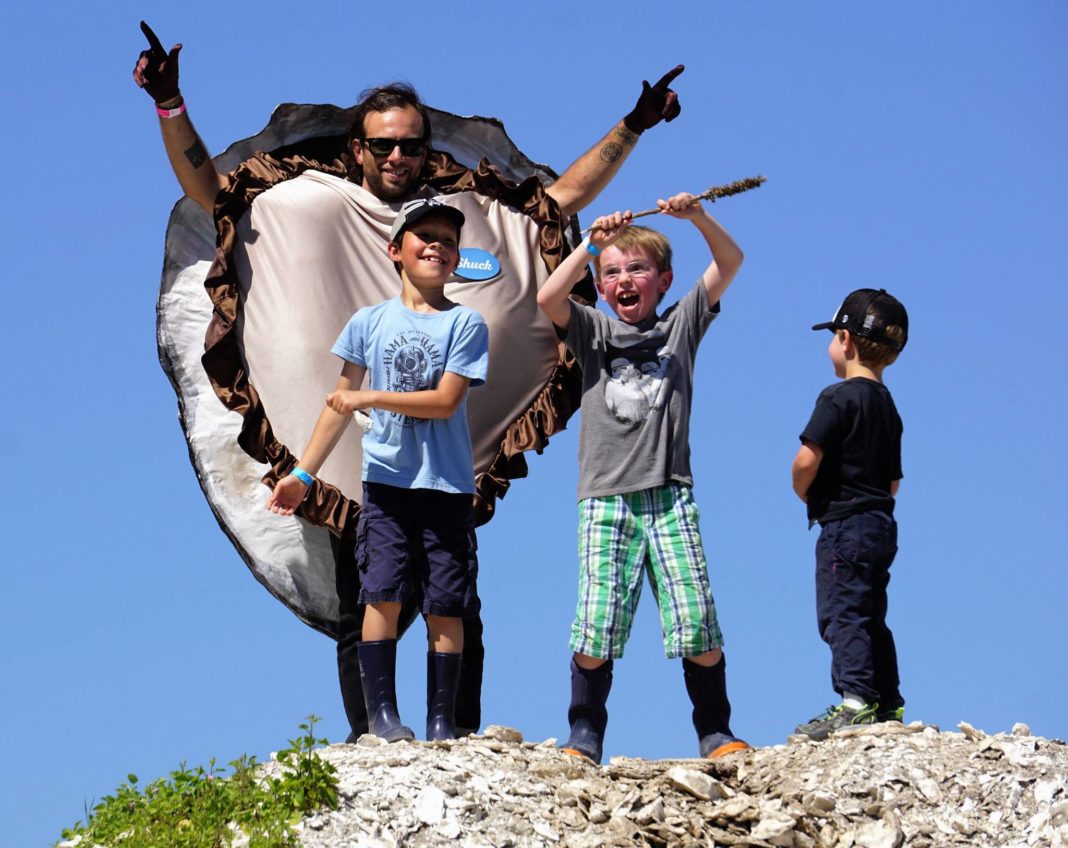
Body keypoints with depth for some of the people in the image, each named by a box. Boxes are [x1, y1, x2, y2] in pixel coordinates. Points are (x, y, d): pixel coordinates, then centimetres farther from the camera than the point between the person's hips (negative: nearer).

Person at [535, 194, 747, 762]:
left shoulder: (680, 325, 14)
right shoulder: (594, 332, 13)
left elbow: (730, 263, 7)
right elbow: (548, 298, -5)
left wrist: (697, 217, -7)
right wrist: (592, 244, -10)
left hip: (670, 495, 0)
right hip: (605, 498, 0)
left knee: (697, 620, -7)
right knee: (596, 627, -8)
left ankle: (715, 733, 4)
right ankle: (585, 737, 4)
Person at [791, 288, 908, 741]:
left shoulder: (839, 398, -12)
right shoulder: (887, 406, 15)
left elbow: (807, 461, -21)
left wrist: (803, 490, -1)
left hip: (844, 525, -9)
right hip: (880, 522, 9)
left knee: (841, 613, -10)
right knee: (870, 618, 14)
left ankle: (855, 699, -18)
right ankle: (887, 704, 14)